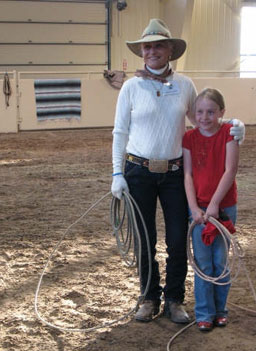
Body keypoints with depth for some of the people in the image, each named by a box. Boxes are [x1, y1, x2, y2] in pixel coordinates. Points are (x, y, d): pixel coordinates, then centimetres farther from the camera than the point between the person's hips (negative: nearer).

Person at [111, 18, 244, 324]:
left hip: (175, 172, 1)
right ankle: (150, 298, 26)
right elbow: (120, 132, 0)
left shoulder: (185, 85, 2)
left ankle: (174, 300, 22)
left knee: (178, 240, 4)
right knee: (145, 239, 8)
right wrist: (117, 173, -6)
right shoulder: (131, 86, -2)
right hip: (139, 172, -1)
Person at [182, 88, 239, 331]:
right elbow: (188, 174, -3)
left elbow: (230, 171, -12)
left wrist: (214, 204, -18)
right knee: (203, 263, 4)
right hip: (199, 208, 1)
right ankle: (204, 313, 15)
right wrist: (194, 208, -13)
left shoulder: (229, 133, -6)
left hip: (224, 206, -1)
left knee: (221, 261, 8)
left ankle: (220, 309, 25)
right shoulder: (189, 138, 0)